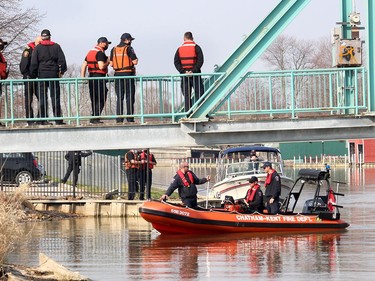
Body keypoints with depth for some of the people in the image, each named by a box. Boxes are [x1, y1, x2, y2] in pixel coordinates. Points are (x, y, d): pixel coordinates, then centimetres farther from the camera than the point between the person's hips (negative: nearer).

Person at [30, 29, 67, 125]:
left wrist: (33, 74, 9)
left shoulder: (37, 48, 2)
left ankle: (43, 119, -2)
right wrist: (62, 70, 14)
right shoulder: (56, 46, 3)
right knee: (55, 97, 2)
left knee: (42, 97, 2)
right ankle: (58, 119, -1)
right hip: (54, 74, 0)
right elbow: (62, 60, 2)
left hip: (42, 74, 0)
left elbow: (34, 63, 0)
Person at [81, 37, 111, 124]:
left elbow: (84, 65, 16)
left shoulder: (90, 52, 16)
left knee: (94, 99, 14)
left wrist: (82, 77, 16)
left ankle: (95, 118, 17)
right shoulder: (100, 53, -12)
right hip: (99, 77, -9)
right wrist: (107, 62, -4)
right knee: (101, 99, -6)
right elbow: (101, 66, -22)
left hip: (91, 77, 9)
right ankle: (95, 118, -12)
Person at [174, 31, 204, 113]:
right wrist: (193, 71, -11)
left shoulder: (179, 49, 7)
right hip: (195, 75, -2)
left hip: (184, 75, 2)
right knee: (199, 94, 0)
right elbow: (200, 61, -9)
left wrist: (183, 72, -7)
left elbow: (176, 62, 0)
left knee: (187, 96, 4)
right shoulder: (196, 47, 0)